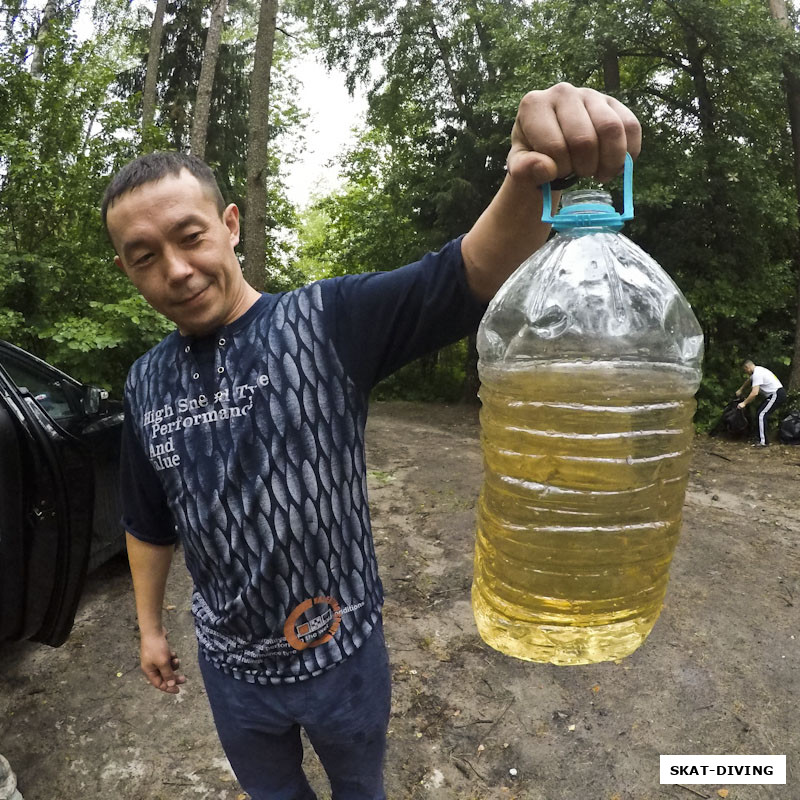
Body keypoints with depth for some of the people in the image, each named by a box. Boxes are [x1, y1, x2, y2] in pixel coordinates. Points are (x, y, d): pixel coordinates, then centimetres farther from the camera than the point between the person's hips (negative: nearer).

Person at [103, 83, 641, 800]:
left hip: (343, 653, -3)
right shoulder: (147, 385, -5)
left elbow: (472, 276, -33)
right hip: (231, 667, 3)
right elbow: (149, 523, 7)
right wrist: (149, 625, 14)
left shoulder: (328, 322, -19)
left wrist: (532, 180, -51)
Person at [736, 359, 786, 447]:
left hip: (777, 395, -11)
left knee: (761, 415, -13)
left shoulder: (757, 374, -19)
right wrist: (740, 390, 48)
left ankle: (763, 441, -13)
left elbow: (754, 393, -25)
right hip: (775, 394, 11)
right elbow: (749, 380, 36)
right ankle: (760, 437, 20)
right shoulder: (757, 370, 14)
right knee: (760, 413, 14)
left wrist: (744, 403, -17)